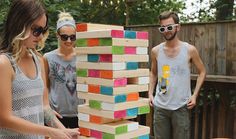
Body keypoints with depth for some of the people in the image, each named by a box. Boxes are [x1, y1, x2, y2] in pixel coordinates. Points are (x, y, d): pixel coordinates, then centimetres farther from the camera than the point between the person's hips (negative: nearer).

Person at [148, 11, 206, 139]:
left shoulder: (190, 50, -6)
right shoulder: (155, 51, 1)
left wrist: (194, 95, -4)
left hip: (181, 106, -2)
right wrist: (150, 93, 4)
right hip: (160, 106, 2)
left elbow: (202, 72, 5)